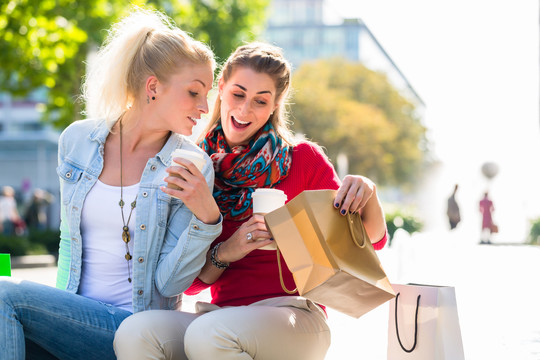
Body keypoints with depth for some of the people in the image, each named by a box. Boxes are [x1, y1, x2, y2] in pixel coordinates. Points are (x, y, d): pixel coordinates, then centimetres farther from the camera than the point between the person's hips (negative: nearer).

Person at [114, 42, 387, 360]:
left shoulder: (303, 159, 4)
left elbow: (372, 240, 3)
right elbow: (190, 282, 10)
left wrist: (367, 193, -18)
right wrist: (225, 252, -11)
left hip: (294, 317, -3)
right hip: (222, 315, 3)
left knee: (207, 333, -35)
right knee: (133, 334, -28)